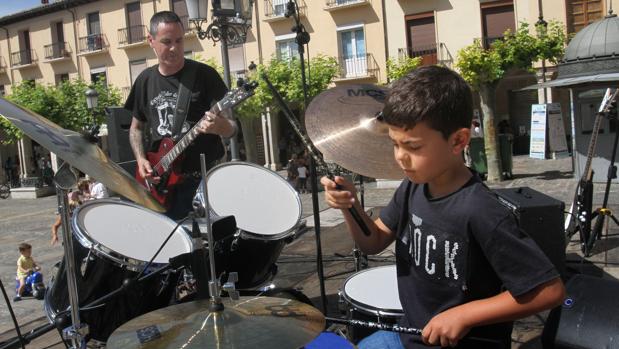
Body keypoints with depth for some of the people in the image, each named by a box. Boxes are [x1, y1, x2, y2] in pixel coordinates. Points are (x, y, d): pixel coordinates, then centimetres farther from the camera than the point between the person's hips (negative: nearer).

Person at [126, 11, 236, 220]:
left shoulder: (204, 74, -6)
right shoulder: (145, 80, 7)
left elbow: (231, 128, -7)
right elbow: (136, 127, 18)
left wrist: (221, 126, -30)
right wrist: (141, 159, 0)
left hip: (206, 178, -3)